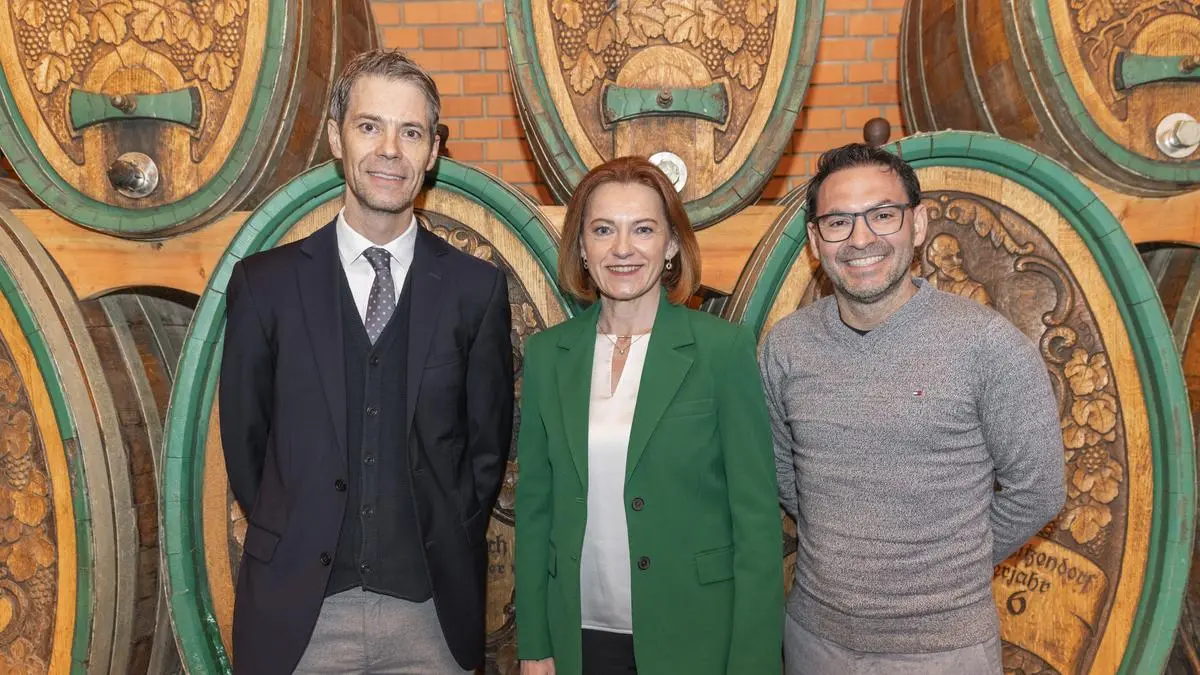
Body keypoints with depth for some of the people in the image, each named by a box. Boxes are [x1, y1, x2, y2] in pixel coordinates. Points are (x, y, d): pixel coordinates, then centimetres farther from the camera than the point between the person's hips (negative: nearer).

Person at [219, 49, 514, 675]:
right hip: (297, 609, 0)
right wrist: (292, 544, 4)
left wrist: (445, 545, 3)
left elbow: (488, 440, 5)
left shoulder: (477, 288, -1)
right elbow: (242, 437, 5)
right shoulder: (265, 283, -1)